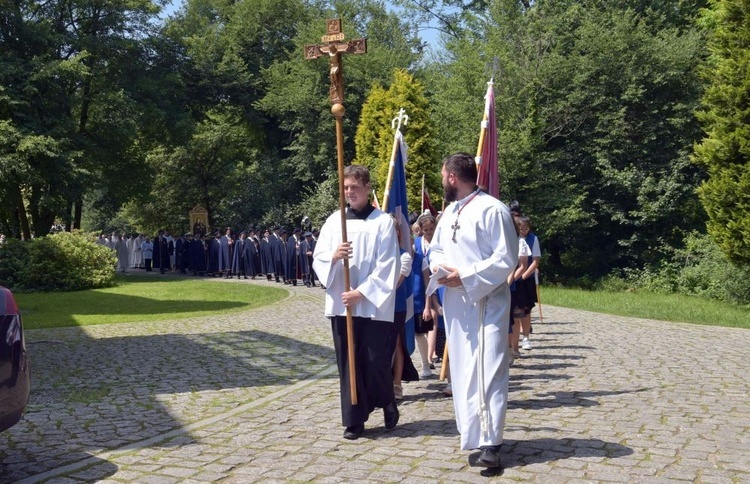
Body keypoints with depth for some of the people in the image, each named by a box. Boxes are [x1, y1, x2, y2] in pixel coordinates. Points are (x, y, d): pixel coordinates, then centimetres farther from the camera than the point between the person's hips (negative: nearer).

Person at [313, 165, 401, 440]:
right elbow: (317, 259, 5)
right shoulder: (334, 220, 9)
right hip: (341, 304, 3)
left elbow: (387, 266, -8)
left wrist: (362, 292, -14)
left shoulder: (383, 222, -2)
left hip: (374, 305, -3)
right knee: (348, 364, 5)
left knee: (376, 361, -1)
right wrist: (333, 256, -16)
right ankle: (354, 420, 15)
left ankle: (387, 404, 27)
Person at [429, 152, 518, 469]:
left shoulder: (492, 209, -14)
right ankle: (475, 433, 24)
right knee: (462, 369, 12)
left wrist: (465, 277, -19)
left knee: (487, 370, -9)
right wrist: (438, 267, -3)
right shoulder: (449, 212, 13)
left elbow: (506, 259, -17)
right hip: (456, 304, 8)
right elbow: (436, 249, 21)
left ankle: (490, 443, -8)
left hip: (486, 303, -8)